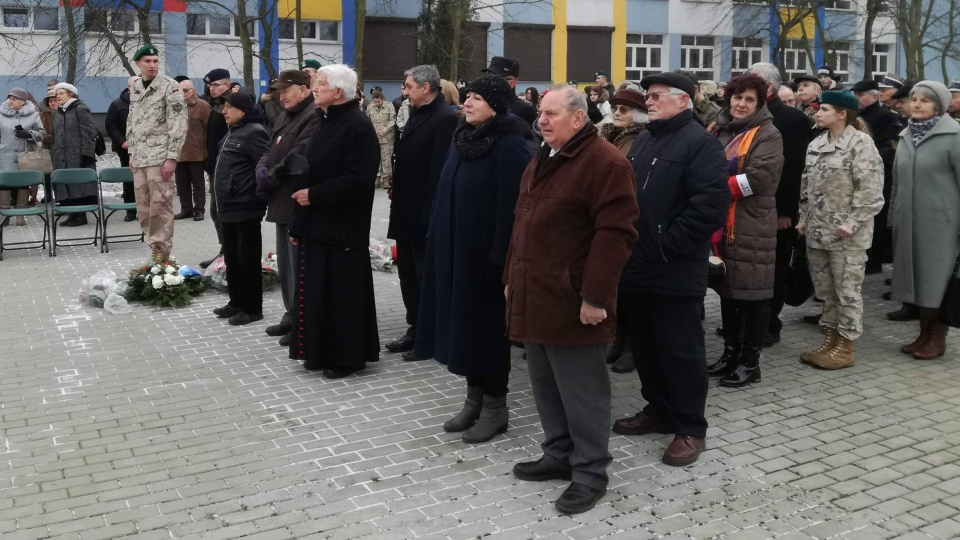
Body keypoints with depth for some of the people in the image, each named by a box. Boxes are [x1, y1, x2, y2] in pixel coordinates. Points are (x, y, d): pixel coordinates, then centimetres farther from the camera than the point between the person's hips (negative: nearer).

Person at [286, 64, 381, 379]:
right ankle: (322, 351, 23)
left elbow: (359, 180, -22)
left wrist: (314, 195, -18)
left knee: (344, 292, 1)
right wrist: (298, 222, 13)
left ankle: (348, 356, 13)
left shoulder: (358, 127, -14)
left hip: (343, 227, -8)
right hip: (316, 223, 8)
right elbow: (308, 171, 16)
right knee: (318, 291, 12)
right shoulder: (323, 122, 13)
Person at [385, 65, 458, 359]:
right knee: (409, 274, 16)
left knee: (426, 276, 2)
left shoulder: (445, 118, -16)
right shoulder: (416, 114, 13)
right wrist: (396, 189, 9)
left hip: (424, 213, -9)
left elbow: (440, 169, -21)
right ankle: (415, 329, 27)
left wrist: (429, 212, -22)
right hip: (406, 210, 9)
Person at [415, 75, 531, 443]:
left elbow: (511, 204, -19)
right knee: (462, 322, 12)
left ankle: (495, 407, 14)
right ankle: (474, 400, 25)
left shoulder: (509, 145, -14)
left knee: (487, 325, 1)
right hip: (453, 249, 8)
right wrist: (436, 238, 12)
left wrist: (500, 255, -22)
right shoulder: (462, 137, 10)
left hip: (484, 252, -8)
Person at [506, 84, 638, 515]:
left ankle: (590, 471, 13)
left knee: (580, 392, 1)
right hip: (536, 296, 9)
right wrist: (512, 279, 20)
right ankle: (559, 455, 30)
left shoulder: (605, 163, -13)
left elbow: (615, 232, -19)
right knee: (546, 385, 17)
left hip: (571, 302, -9)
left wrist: (595, 296, -22)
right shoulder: (541, 161, 17)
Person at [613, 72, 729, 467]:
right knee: (644, 345, 16)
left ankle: (691, 428, 12)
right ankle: (659, 410, 32)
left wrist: (668, 244, -19)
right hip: (638, 266, 8)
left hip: (675, 271, -8)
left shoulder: (700, 143, -11)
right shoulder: (643, 141, 17)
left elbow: (711, 205, -21)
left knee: (680, 350, 0)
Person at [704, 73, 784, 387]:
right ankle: (730, 353, 25)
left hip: (752, 226, -7)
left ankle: (751, 361, 8)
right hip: (720, 224, 7)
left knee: (752, 291, -1)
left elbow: (760, 176, -19)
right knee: (727, 287, 13)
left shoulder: (767, 135, -6)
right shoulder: (719, 132, 14)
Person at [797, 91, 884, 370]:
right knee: (825, 290, 14)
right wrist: (804, 218, 13)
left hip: (846, 233, -8)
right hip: (817, 230, 8)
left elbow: (869, 189, -16)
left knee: (846, 290, 0)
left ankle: (845, 347, 9)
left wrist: (852, 223, -19)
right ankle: (830, 339, 25)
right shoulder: (816, 144, 13)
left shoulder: (861, 143, -10)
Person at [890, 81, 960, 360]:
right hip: (909, 220, 6)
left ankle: (937, 338, 12)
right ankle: (924, 334, 20)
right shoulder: (906, 135, 10)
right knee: (918, 277, 10)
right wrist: (894, 215, 14)